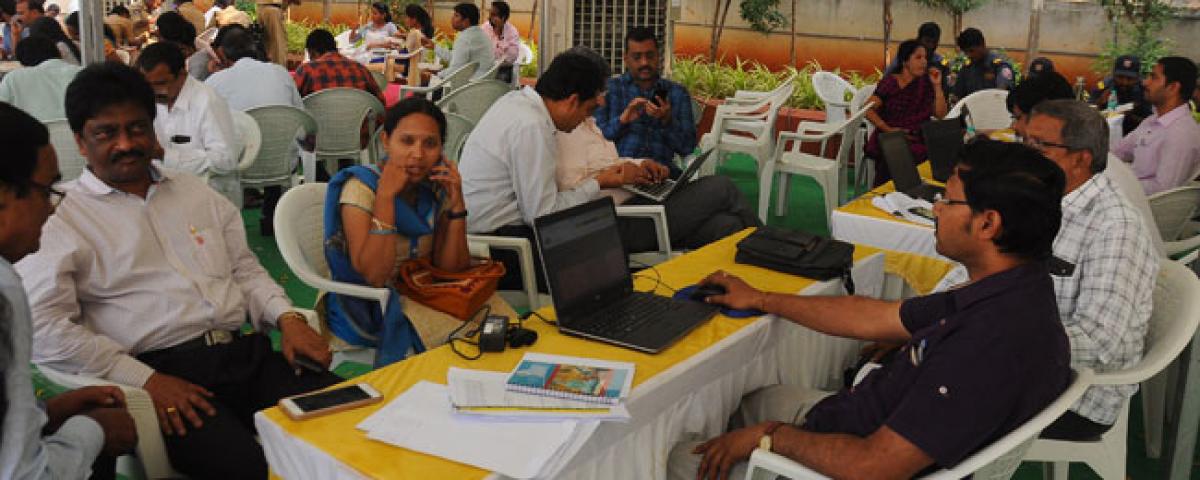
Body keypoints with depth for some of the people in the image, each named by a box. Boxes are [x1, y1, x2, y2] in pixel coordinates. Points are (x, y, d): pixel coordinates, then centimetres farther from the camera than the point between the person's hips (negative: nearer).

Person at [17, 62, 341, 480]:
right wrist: (145, 380, -15)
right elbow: (41, 328, -7)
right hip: (164, 371, -5)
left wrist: (288, 318, 4)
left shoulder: (195, 192, 21)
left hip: (250, 353, 5)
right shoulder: (60, 217, 4)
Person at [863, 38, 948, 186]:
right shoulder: (890, 81, 1)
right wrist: (888, 129, -16)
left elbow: (941, 114, 8)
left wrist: (937, 85, 1)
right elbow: (869, 110, -5)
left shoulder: (925, 82, 12)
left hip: (918, 141, 3)